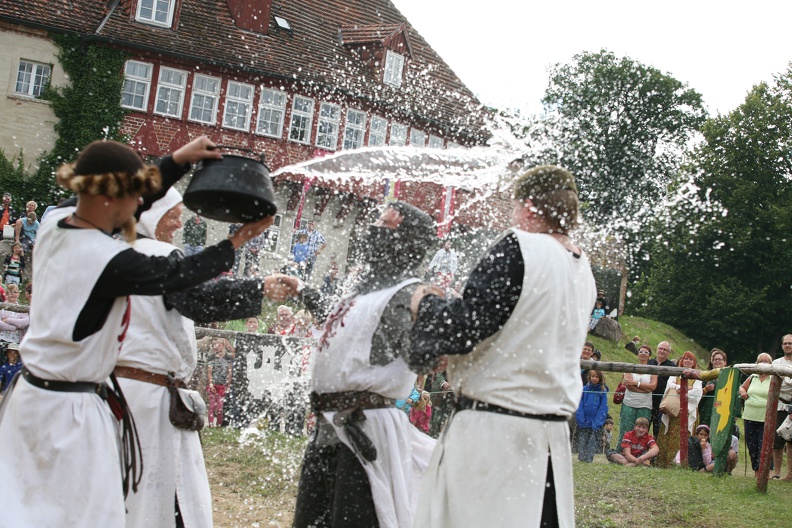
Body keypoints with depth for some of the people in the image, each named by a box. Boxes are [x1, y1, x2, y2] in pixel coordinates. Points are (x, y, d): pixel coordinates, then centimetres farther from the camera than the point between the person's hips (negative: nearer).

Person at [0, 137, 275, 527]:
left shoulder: (55, 222, -2)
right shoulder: (110, 261, -25)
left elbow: (128, 206, 12)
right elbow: (175, 274, -10)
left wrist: (179, 159, 12)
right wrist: (235, 243, 3)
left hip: (32, 393, 9)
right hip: (70, 412, -9)